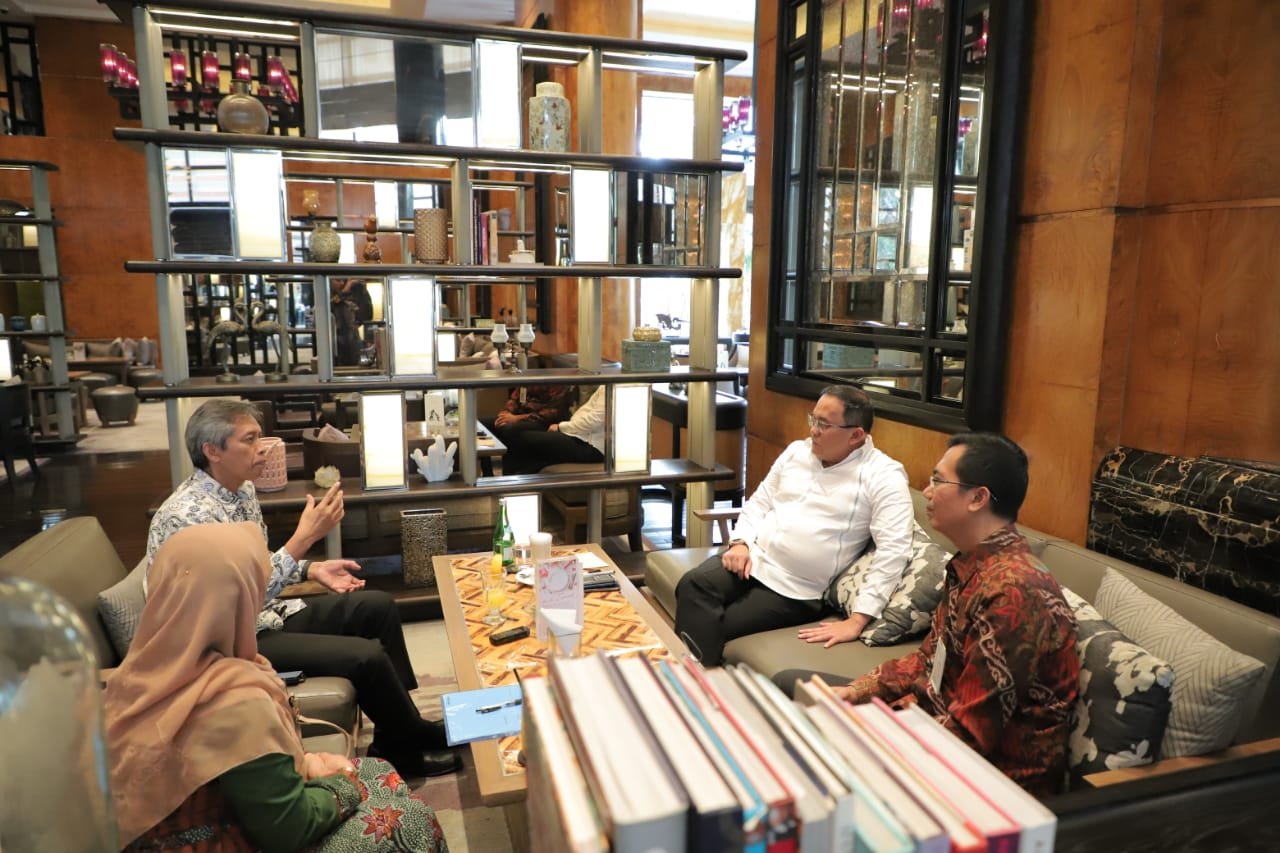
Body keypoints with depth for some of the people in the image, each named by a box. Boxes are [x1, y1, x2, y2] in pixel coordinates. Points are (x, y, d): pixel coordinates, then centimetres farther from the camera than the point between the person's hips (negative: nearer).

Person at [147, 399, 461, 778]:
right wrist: (305, 537, -32)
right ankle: (416, 739, 9)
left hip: (262, 612, 10)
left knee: (378, 607, 6)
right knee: (366, 657, -19)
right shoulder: (189, 515, -26)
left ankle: (394, 742, 12)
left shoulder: (241, 489, 3)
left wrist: (313, 569, 1)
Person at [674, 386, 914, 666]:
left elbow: (894, 548, -18)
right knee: (693, 584, -25)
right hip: (752, 558, 5)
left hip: (795, 591, -5)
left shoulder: (883, 477, -9)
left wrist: (858, 619, -24)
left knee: (714, 628, -24)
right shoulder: (796, 451, 11)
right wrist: (740, 542, -4)